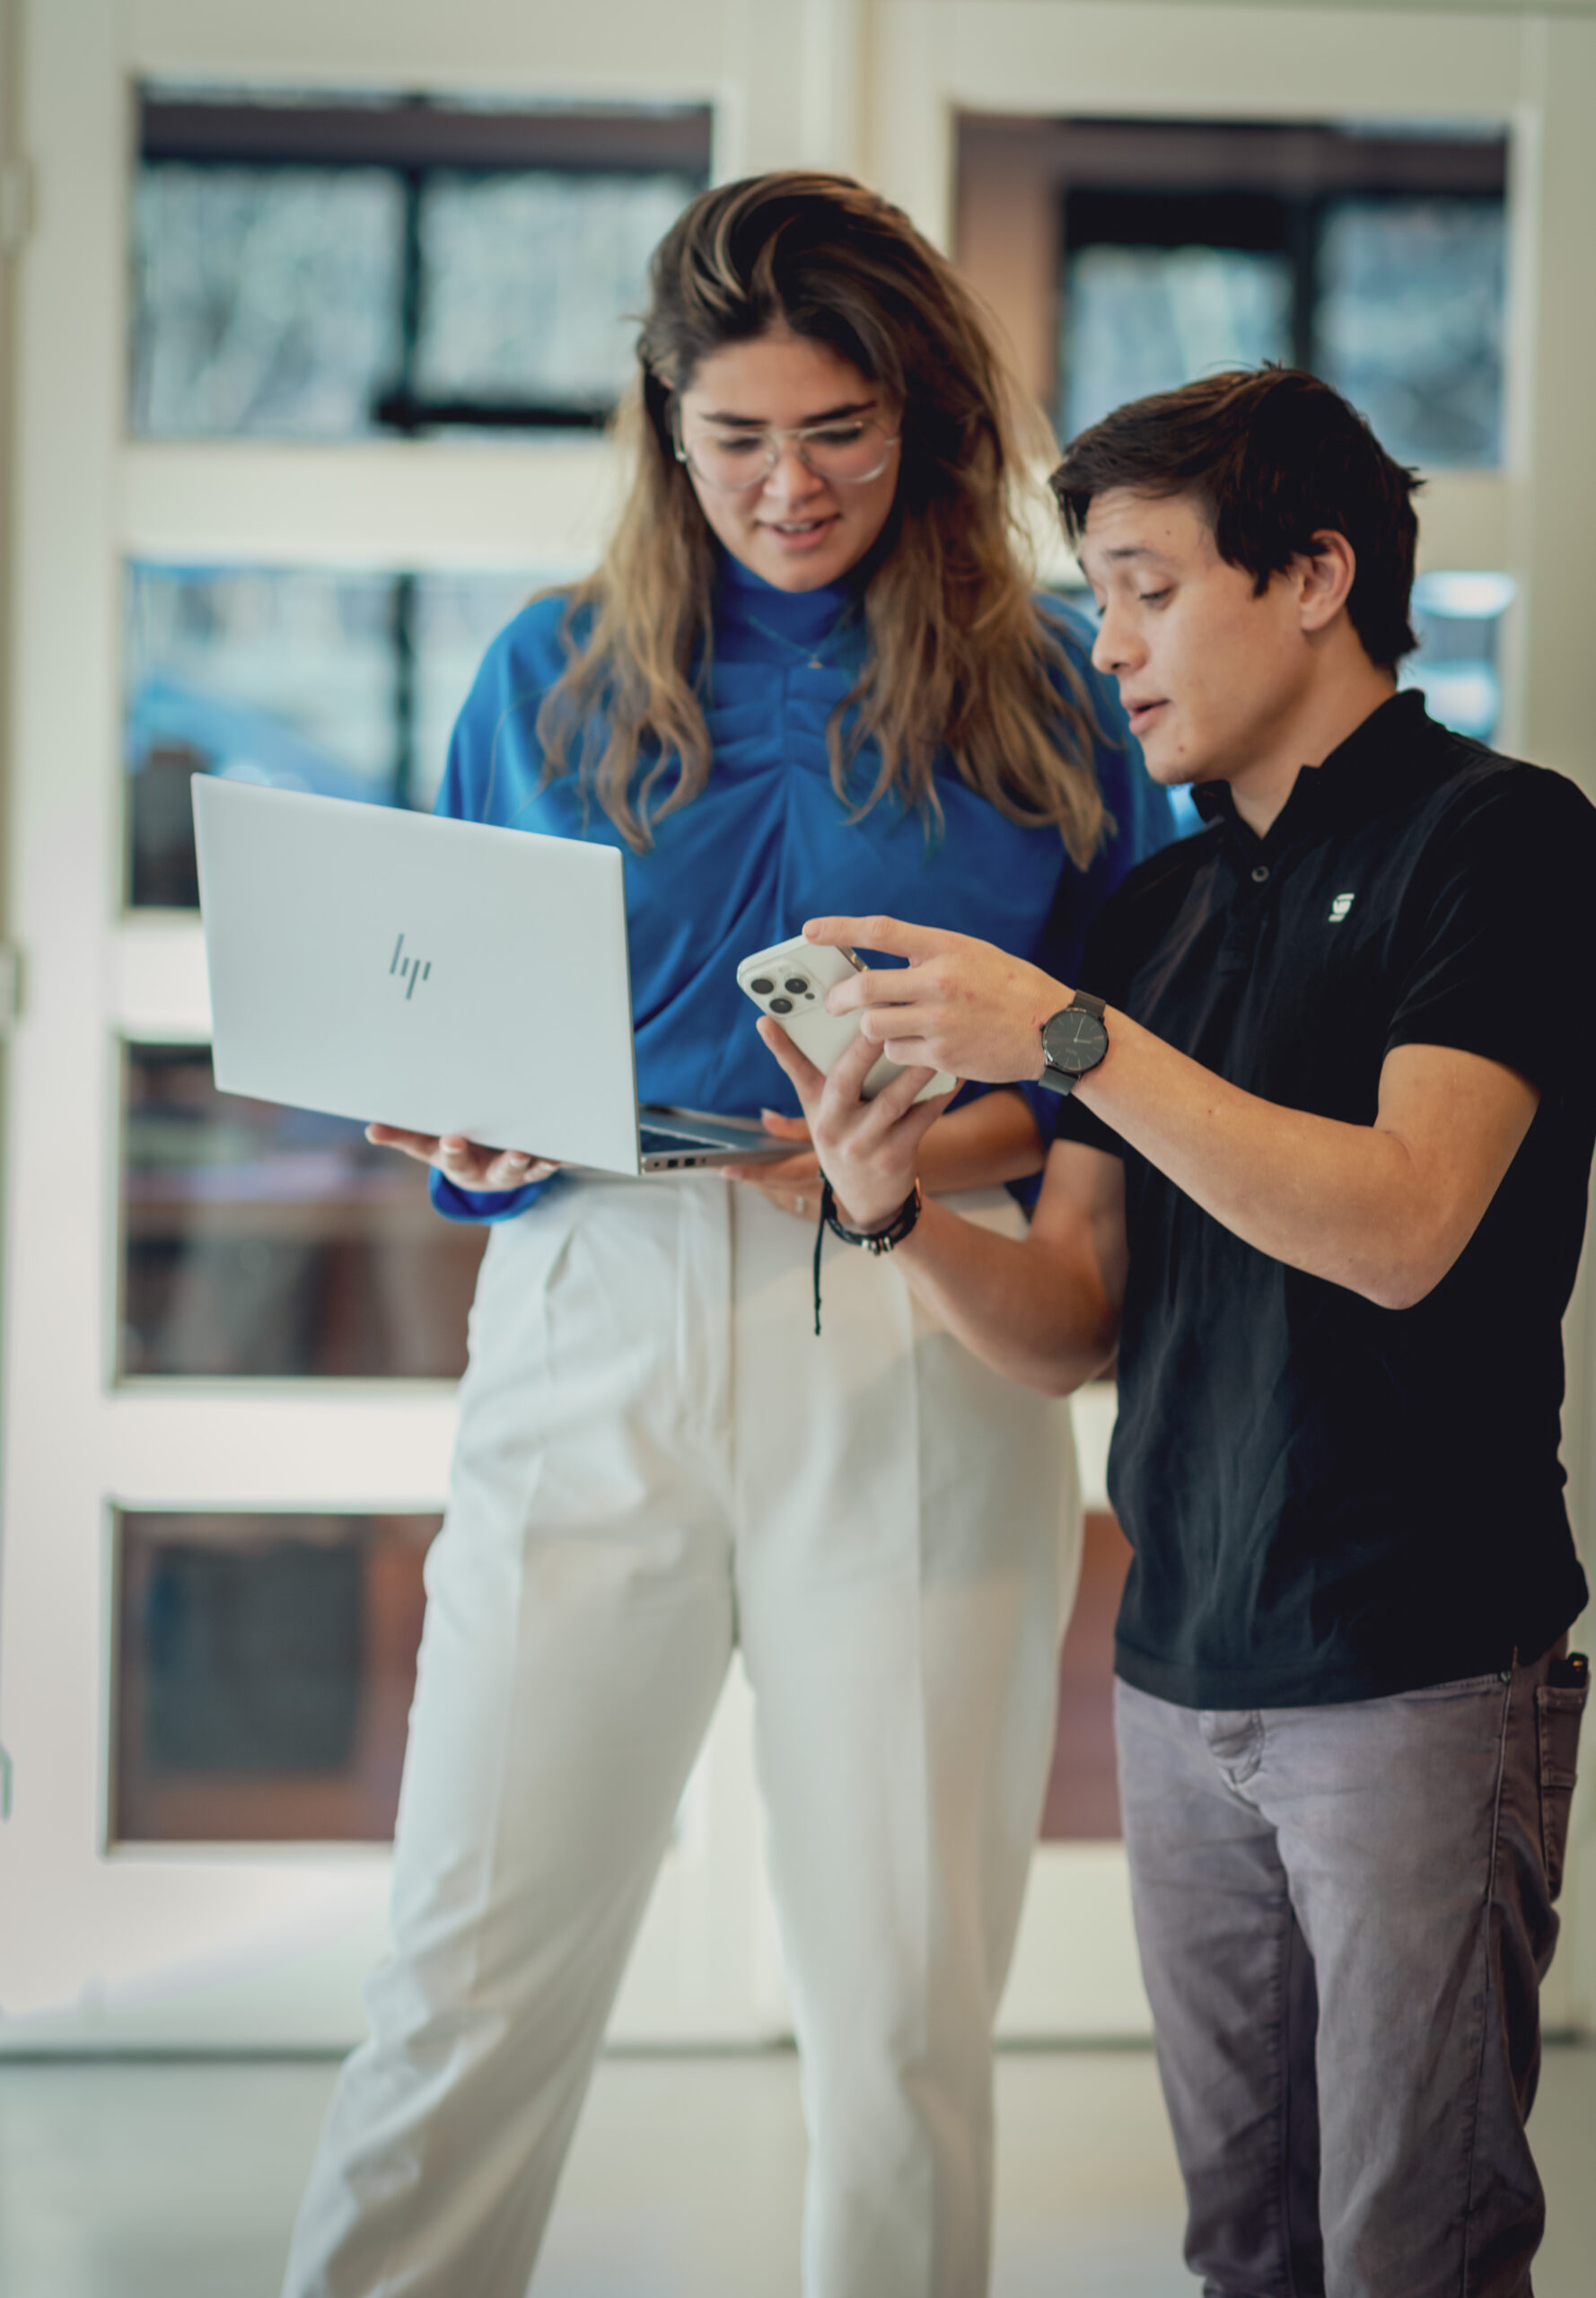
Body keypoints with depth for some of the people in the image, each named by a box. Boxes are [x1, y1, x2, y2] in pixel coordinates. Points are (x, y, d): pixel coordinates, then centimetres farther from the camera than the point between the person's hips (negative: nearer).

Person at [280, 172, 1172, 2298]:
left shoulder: (1041, 689, 7)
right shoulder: (552, 677, 12)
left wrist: (934, 1150, -11)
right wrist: (479, 1130, -5)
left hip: (911, 1351, -1)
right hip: (595, 1336, 1)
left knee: (904, 2008, 2)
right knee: (473, 1973, 0)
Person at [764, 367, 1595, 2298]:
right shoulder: (1158, 906, 14)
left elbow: (1403, 1225, -19)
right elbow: (1076, 1326, 11)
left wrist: (1070, 1037, -21)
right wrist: (895, 1211, -9)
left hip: (1419, 1677, -6)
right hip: (1181, 1668, 6)